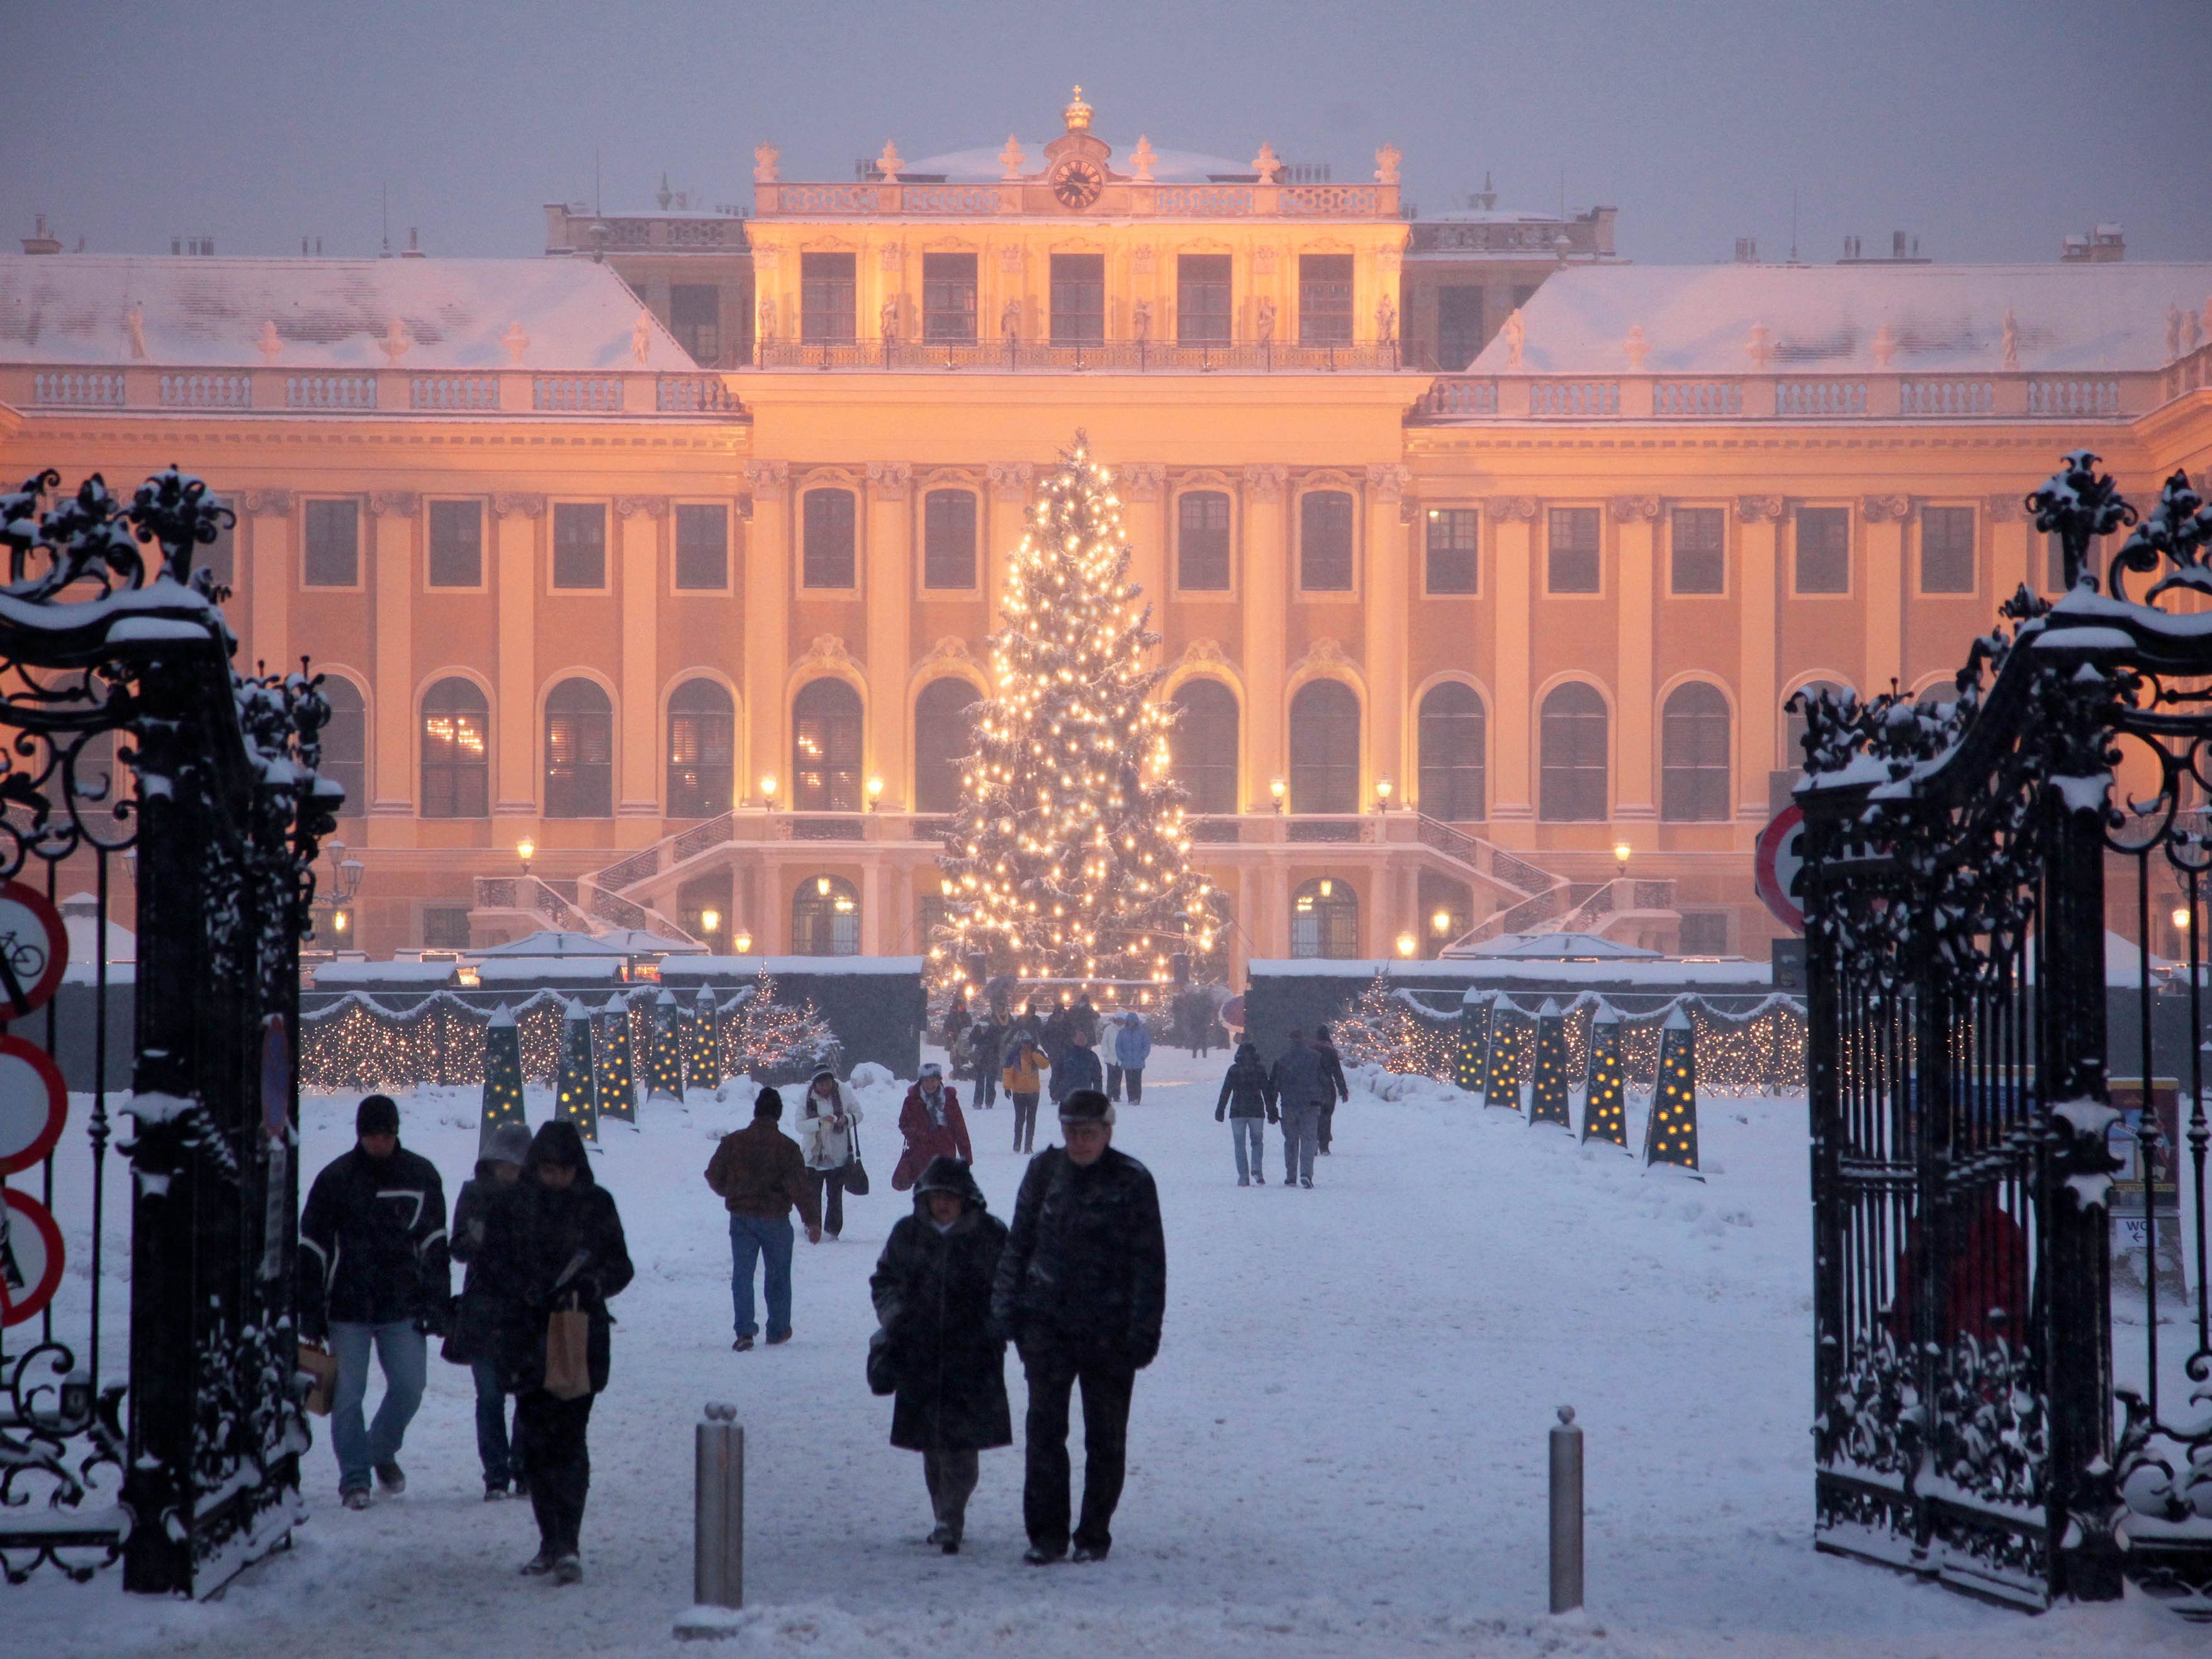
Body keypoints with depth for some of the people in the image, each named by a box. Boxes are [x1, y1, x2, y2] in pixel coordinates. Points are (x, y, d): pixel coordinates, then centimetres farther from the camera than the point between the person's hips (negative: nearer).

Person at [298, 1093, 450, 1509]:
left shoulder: (421, 1175, 5)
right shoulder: (335, 1178, -1)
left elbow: (434, 1245, 9)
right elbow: (312, 1249, 2)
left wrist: (436, 1306, 2)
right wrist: (311, 1315, -2)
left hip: (403, 1307, 1)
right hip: (348, 1309, -1)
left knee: (409, 1387, -3)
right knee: (348, 1395, -2)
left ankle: (383, 1451, 24)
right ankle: (354, 1478, 8)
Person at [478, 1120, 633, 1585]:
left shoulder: (597, 1205, 4)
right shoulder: (510, 1206, 4)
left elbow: (621, 1267, 5)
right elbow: (496, 1269, 1)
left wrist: (592, 1285, -15)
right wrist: (534, 1294, -16)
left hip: (582, 1339, -2)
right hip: (527, 1337, 2)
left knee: (568, 1437, -10)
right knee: (536, 1438, 3)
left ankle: (567, 1545, -13)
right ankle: (553, 1540, 15)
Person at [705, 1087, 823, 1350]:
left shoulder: (732, 1142, -1)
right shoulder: (786, 1146, -10)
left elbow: (714, 1176, 7)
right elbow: (801, 1185, -15)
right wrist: (812, 1220, -11)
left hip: (741, 1218, 2)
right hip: (775, 1219, -2)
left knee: (741, 1275, 3)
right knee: (778, 1276, 13)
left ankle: (744, 1331, -10)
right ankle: (778, 1330, 21)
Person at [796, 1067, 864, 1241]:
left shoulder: (844, 1093, -4)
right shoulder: (807, 1098, -8)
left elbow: (858, 1114, 5)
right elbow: (800, 1125, -12)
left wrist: (846, 1119, -16)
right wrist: (820, 1122, -27)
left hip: (838, 1155, 1)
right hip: (813, 1155, 0)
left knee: (835, 1195, 4)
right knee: (812, 1195, 4)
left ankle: (832, 1231, 10)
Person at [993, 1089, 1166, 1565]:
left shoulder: (1132, 1181, -5)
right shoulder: (1045, 1171, 5)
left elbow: (1150, 1262, -4)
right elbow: (1018, 1242, 11)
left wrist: (1144, 1332, -8)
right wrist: (1007, 1307, 5)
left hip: (1108, 1330, -2)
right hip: (1046, 1324, 2)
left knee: (1106, 1437, 6)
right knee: (1044, 1428, -2)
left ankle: (1094, 1536, 17)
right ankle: (1046, 1533, 5)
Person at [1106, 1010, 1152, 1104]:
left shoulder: (1142, 1032, 2)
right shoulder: (1122, 1032, 5)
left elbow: (1147, 1045, 4)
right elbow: (1118, 1046, 6)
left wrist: (1142, 1057, -7)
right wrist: (1121, 1057, -4)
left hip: (1138, 1063, -1)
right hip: (1126, 1063, 1)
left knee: (1137, 1081, -3)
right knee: (1129, 1081, 3)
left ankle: (1136, 1099, 1)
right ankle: (1131, 1099, 8)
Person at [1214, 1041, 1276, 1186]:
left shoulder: (1234, 1070, -1)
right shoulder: (1260, 1070, 1)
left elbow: (1226, 1091, -1)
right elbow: (1267, 1092, 2)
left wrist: (1220, 1111, 4)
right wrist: (1271, 1112, 7)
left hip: (1237, 1111, -1)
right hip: (1256, 1111, 1)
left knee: (1240, 1145, 5)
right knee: (1257, 1142, 12)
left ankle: (1243, 1177, -2)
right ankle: (1257, 1170, -10)